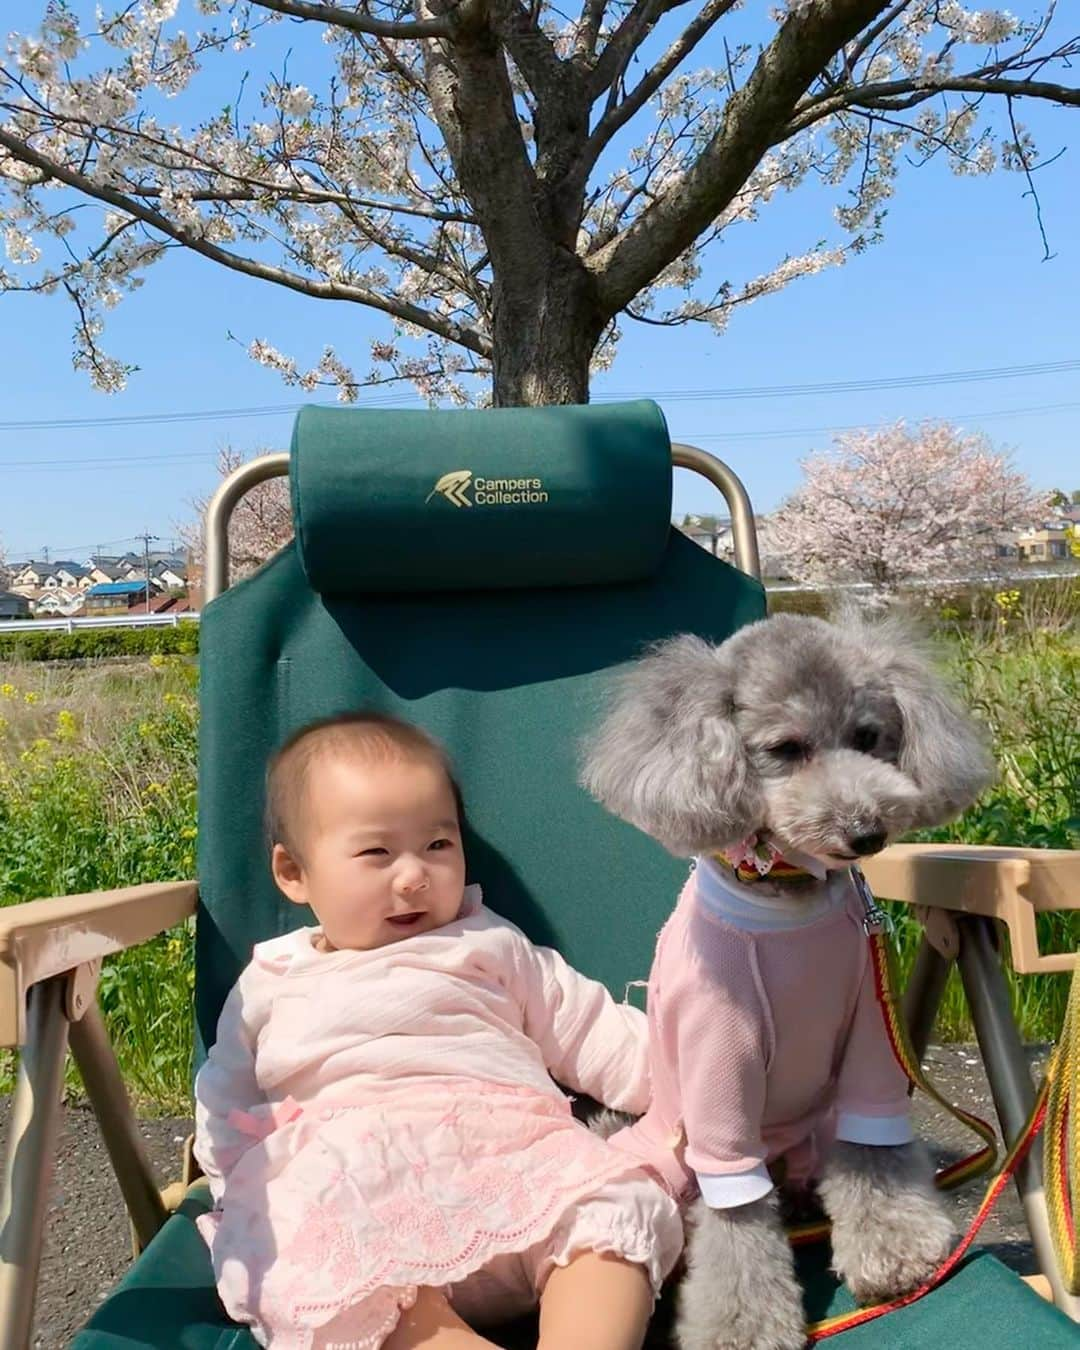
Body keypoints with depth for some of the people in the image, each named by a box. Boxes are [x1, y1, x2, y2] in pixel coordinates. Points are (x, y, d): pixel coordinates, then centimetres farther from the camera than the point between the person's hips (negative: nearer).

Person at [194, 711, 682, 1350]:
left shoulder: (492, 946, 21)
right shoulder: (270, 985, 24)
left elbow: (594, 1032, 20)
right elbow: (225, 1104, 30)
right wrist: (239, 1194, 12)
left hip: (511, 1156, 1)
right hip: (349, 1187, 0)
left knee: (616, 1208, -27)